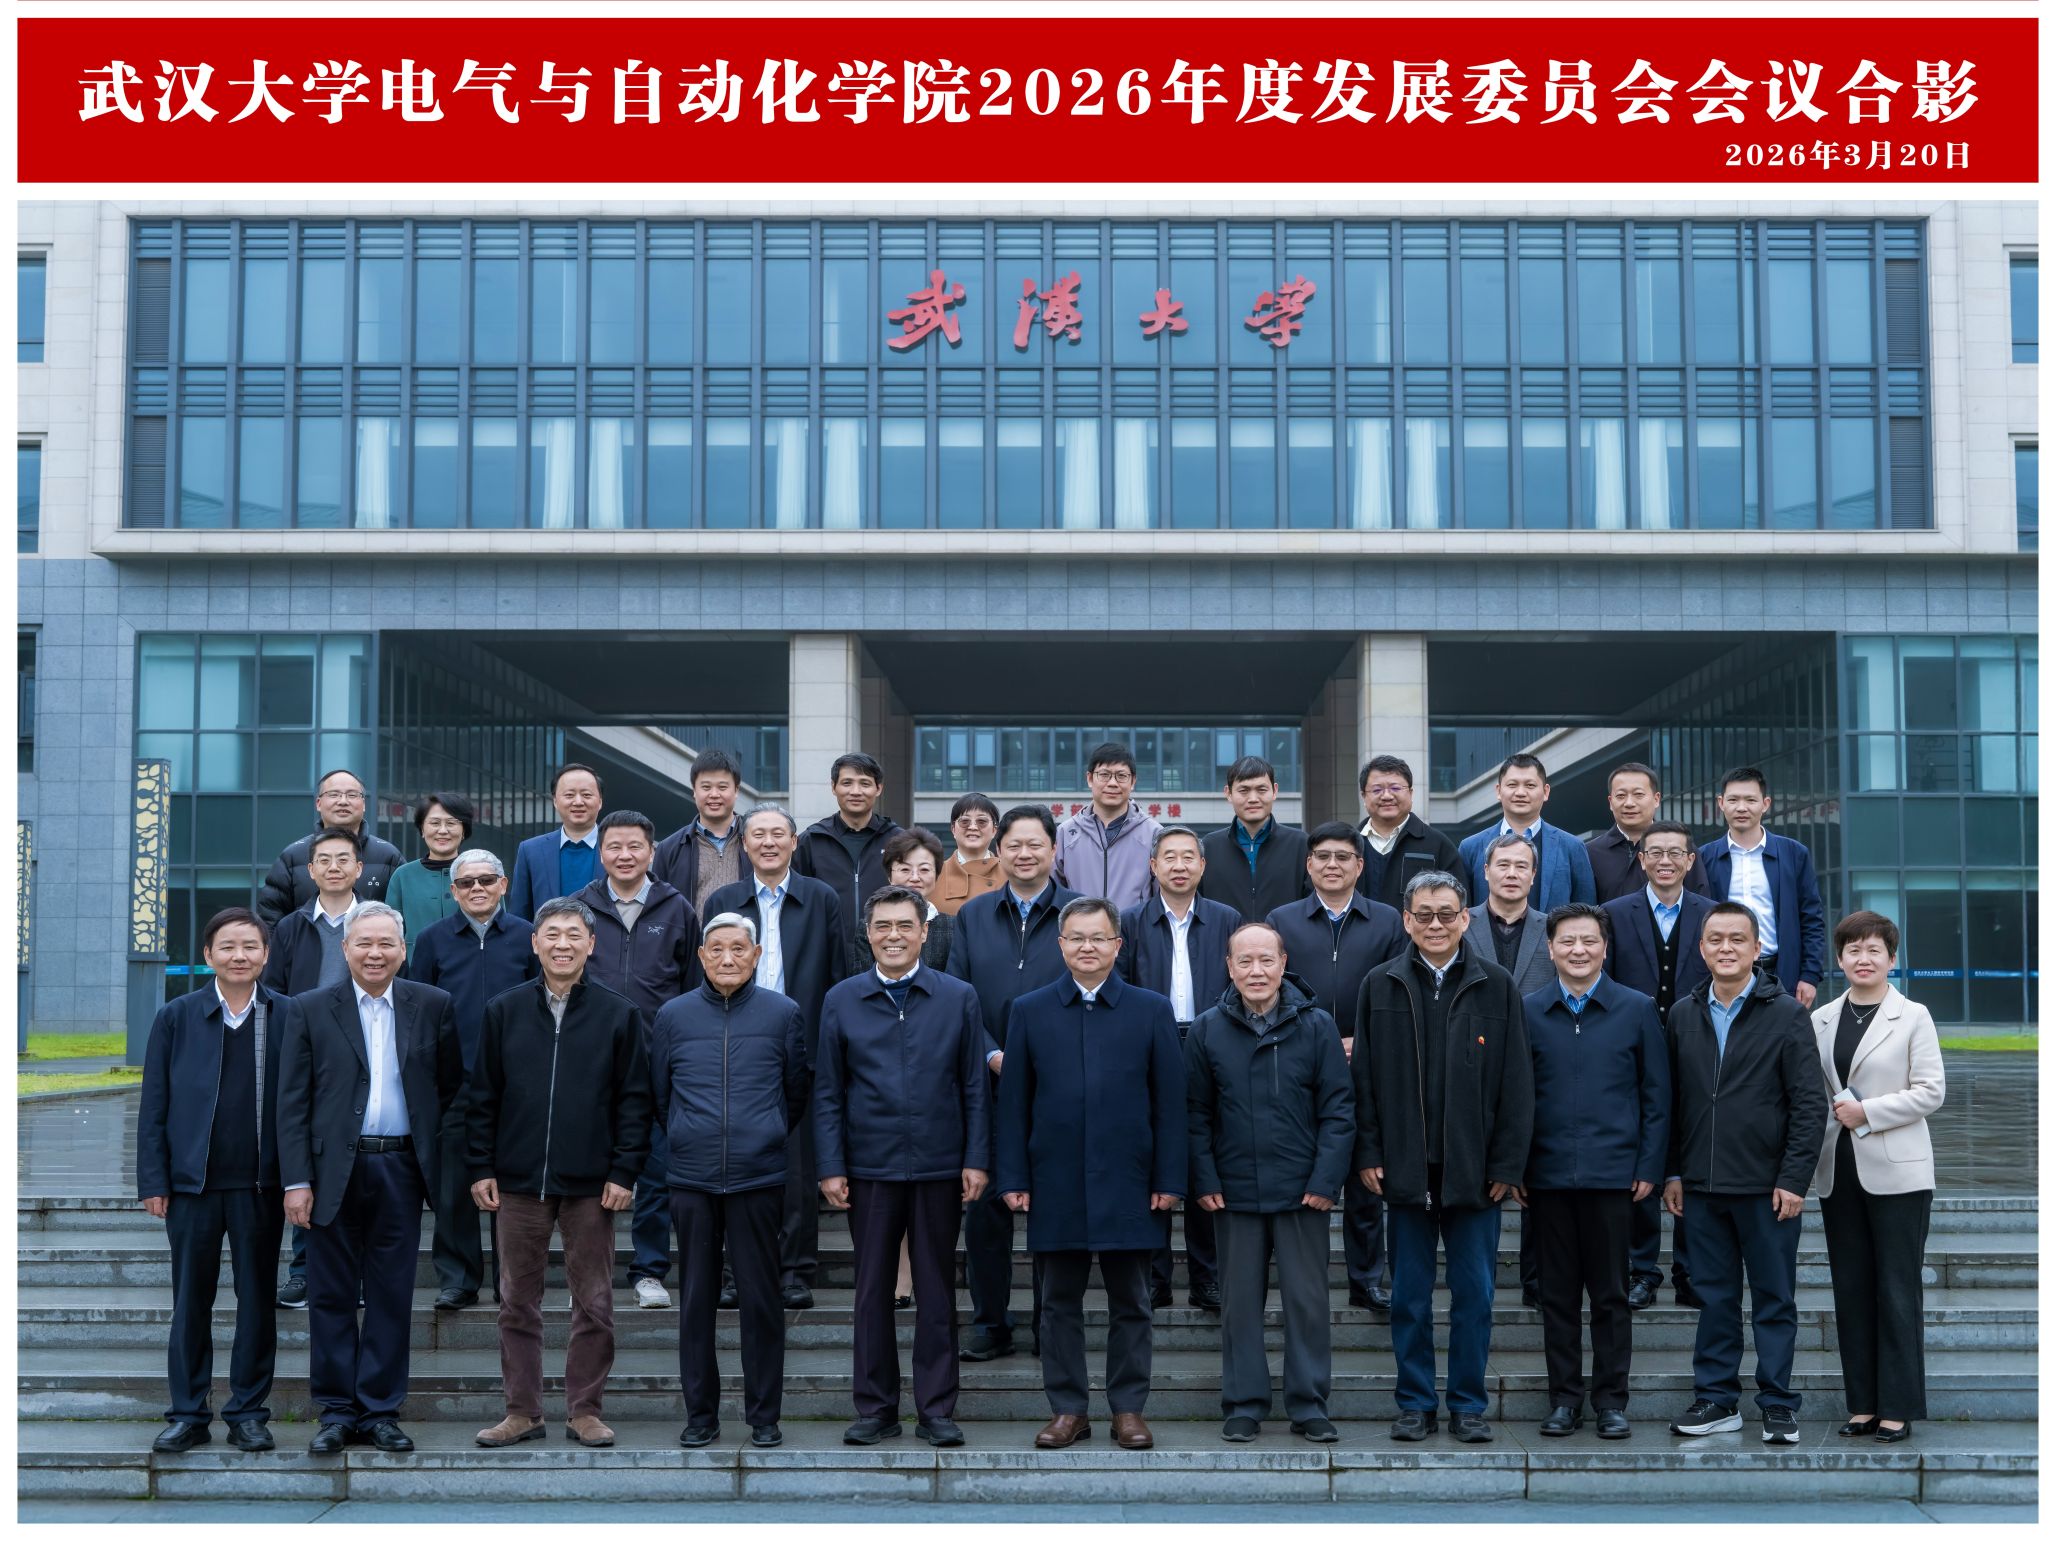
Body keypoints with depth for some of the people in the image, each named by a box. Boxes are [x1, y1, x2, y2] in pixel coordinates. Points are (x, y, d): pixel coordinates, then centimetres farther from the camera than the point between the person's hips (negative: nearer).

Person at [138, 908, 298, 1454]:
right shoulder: (176, 1017, 3)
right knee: (190, 1302, 7)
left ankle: (248, 1413, 18)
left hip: (260, 1185, 0)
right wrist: (153, 1181, -1)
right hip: (191, 1184, 0)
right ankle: (188, 1415, 17)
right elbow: (153, 1106, 4)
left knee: (257, 1300, 7)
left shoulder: (289, 1017, 1)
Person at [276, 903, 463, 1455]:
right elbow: (292, 1103, 0)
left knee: (392, 1296, 6)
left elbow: (452, 1089, 10)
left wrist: (438, 1158, 2)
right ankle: (337, 1411, 14)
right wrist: (296, 1180, -7)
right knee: (331, 1295, 4)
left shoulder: (432, 1006, 6)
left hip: (400, 1169, 1)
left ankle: (381, 1411, 15)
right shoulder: (311, 1010, 2)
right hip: (333, 1170, -1)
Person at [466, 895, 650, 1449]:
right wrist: (480, 1168, 0)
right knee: (517, 1302, 7)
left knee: (594, 1304, 4)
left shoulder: (618, 1015, 2)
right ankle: (522, 1410, 17)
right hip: (518, 1181, 1)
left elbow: (634, 1100, 1)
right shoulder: (503, 1011, 5)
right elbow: (482, 1096, 6)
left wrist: (624, 1172, -6)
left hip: (591, 1184, -1)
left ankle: (584, 1409, 15)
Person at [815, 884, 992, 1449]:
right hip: (870, 1169, 0)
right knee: (873, 1291, 6)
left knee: (937, 1291, 5)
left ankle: (937, 1410, 13)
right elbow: (827, 1092, 5)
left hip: (939, 1168, 0)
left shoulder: (959, 998, 4)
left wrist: (976, 1160, -2)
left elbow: (975, 1087, 4)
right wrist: (831, 1166, -2)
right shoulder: (842, 1001, 5)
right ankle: (875, 1407, 15)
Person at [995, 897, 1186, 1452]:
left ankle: (1129, 1408, 15)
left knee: (1130, 1302, 6)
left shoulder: (1151, 1010, 5)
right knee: (1059, 1301, 7)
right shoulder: (1030, 1011, 6)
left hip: (1126, 1183, 0)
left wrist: (1169, 1178, -3)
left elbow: (1169, 1102, 3)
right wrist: (1012, 1177, -1)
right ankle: (1067, 1408, 16)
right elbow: (1014, 1102, 5)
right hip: (1055, 1184, 1)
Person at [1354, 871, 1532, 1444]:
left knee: (1474, 1293, 5)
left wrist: (1507, 1163, -4)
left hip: (1473, 1170, -1)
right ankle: (1415, 1403, 18)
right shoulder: (1380, 986, 4)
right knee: (1410, 1295, 8)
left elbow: (1517, 1082, 1)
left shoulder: (1496, 987, 1)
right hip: (1405, 1169, 1)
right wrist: (1368, 1155, -2)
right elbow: (1363, 1076, 4)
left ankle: (1468, 1405, 16)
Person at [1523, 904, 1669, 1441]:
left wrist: (1649, 1168, -2)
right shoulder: (1527, 1011, 6)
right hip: (1548, 1174, 1)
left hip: (1612, 1173, -1)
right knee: (1557, 1294, 6)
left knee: (1610, 1295, 4)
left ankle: (1612, 1399, 13)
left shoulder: (1637, 1009, 4)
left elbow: (1656, 1094, 5)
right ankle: (1564, 1397, 15)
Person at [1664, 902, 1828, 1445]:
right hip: (1702, 1186, 4)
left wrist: (1793, 1179, -10)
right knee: (1714, 1297, 10)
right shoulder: (1683, 1015, 9)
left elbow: (1810, 1104, -5)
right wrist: (1672, 1172, 7)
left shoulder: (1787, 1014, -3)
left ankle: (1778, 1404, 13)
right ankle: (1716, 1398, 18)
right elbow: (1672, 1100, 12)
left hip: (1767, 1187, -4)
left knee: (1774, 1299, 5)